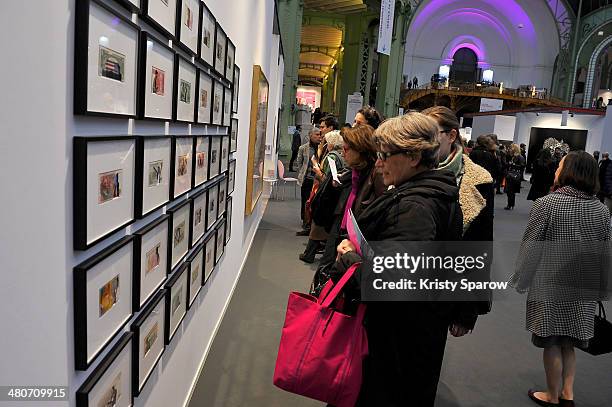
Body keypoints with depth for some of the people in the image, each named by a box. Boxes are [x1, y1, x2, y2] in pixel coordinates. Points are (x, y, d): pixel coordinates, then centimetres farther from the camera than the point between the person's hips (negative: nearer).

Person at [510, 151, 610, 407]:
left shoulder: (546, 204, -16)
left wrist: (520, 281, -1)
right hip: (582, 291, 5)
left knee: (552, 343, 10)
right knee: (568, 343, 20)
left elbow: (530, 248, -13)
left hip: (549, 288, -4)